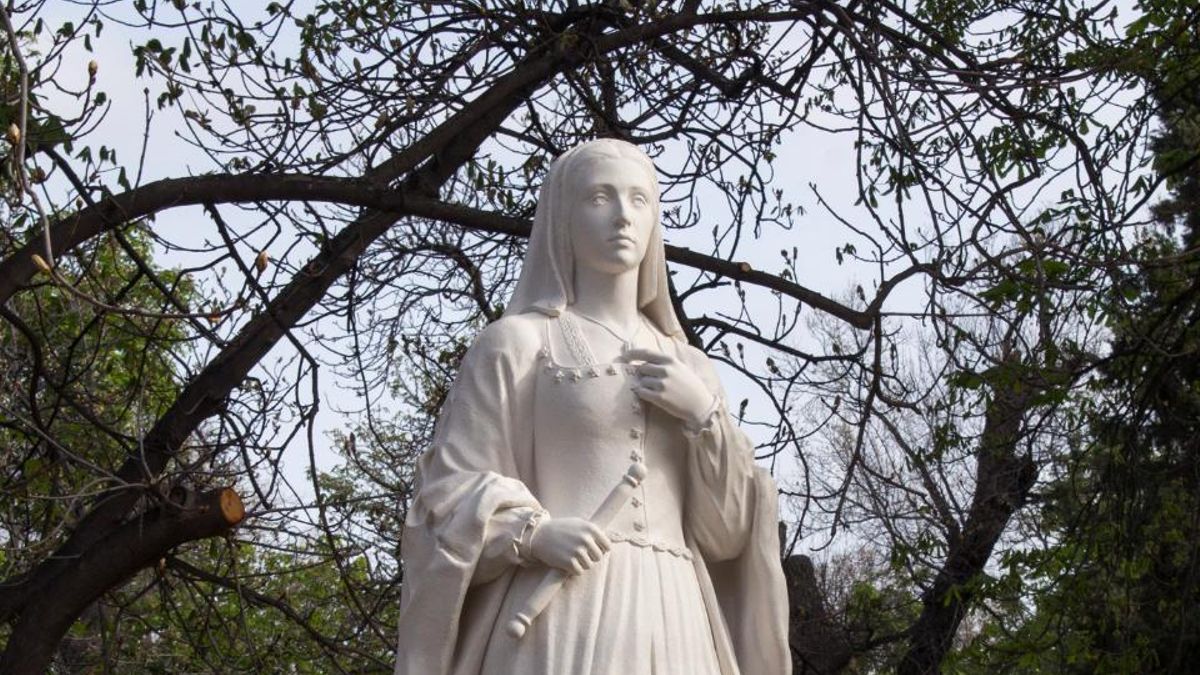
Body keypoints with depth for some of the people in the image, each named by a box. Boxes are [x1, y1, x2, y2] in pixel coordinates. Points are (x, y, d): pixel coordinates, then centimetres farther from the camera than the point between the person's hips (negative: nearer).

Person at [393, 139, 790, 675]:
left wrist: (705, 415, 0)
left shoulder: (689, 370, 23)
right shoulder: (513, 343, 9)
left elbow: (728, 530, 16)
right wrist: (536, 534, -17)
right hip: (557, 621, -4)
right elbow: (448, 493, 2)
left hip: (667, 627, 5)